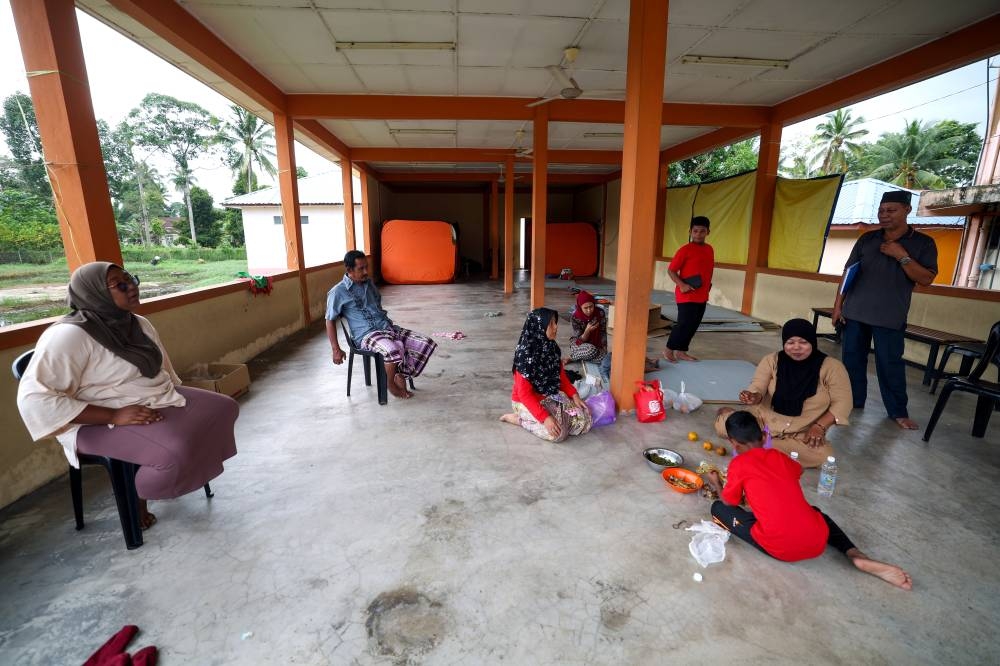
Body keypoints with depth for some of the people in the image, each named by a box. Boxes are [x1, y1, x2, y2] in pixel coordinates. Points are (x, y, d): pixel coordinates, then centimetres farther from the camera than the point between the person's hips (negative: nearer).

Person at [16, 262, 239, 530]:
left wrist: (177, 398, 5)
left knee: (225, 407, 0)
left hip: (160, 402, 8)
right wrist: (114, 416, -27)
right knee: (175, 451, -31)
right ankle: (135, 495, 4)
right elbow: (33, 398, -22)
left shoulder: (139, 324, 7)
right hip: (103, 423, -8)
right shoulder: (69, 335, -17)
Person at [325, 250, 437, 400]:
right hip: (366, 335, -7)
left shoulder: (369, 283, 15)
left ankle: (401, 376, 0)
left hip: (387, 327, 7)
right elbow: (330, 321, -1)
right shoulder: (338, 292, -4)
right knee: (393, 350, -39)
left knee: (427, 344, -11)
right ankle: (391, 383, -10)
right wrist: (336, 349, -6)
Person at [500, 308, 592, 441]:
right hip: (526, 401, -7)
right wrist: (545, 417, -31)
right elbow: (524, 393, -25)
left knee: (584, 420, -4)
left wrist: (574, 395, -4)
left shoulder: (552, 347, -1)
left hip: (551, 396, 8)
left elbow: (561, 375, 10)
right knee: (558, 432, -25)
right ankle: (518, 418, -2)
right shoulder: (525, 354, -25)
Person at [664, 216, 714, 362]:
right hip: (687, 296, -7)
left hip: (702, 297, 7)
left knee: (693, 325, 11)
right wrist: (681, 285, -21)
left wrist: (707, 286, 15)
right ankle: (668, 350, 11)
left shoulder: (709, 249, 10)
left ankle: (681, 351, 23)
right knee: (684, 324, -6)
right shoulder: (685, 250, -11)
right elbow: (671, 270, -10)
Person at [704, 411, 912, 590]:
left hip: (780, 549, -6)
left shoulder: (739, 463, -3)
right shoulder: (778, 456, 13)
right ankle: (857, 557, 11)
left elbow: (728, 502, 8)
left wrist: (716, 484, 27)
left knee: (718, 509, 6)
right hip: (817, 542, 6)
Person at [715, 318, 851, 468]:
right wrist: (753, 397, -34)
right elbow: (757, 388, -9)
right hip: (766, 421, -1)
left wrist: (820, 426, -19)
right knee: (723, 423, -24)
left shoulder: (831, 367, -7)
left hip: (804, 434, 1)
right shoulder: (771, 360, -3)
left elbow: (842, 402, -6)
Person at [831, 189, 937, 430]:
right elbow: (848, 272, 8)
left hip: (890, 317, -2)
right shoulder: (867, 239, 7)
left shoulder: (923, 243, 2)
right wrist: (838, 305, 3)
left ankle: (898, 412, 14)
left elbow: (926, 279, -6)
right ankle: (853, 402, 20)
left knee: (890, 363, 0)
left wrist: (901, 256, -15)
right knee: (852, 359, 7)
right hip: (854, 312, 3)